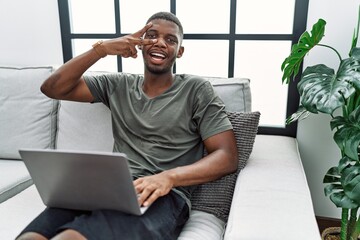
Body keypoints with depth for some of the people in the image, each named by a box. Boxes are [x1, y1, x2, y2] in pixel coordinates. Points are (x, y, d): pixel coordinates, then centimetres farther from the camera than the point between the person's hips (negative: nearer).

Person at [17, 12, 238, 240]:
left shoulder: (196, 89, 6)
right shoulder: (118, 85, 18)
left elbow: (227, 156, -2)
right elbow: (53, 88, 12)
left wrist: (169, 177, -19)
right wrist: (102, 48, 1)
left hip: (164, 196, -3)